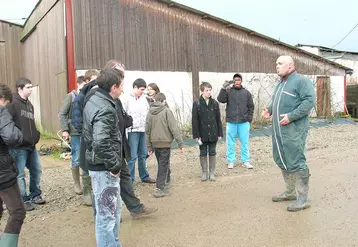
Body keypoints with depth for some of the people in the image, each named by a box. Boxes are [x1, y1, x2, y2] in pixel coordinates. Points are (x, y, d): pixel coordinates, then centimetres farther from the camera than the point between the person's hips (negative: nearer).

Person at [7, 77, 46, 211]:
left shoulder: (29, 104, 15)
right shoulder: (13, 104, -13)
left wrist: (36, 136, 10)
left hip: (31, 145, 9)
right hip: (19, 147, -8)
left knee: (37, 170, 15)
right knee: (20, 175, 2)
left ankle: (35, 195, 30)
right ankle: (24, 200, 14)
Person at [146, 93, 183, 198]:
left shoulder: (150, 112, 6)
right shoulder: (167, 111, -10)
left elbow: (147, 130, 10)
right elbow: (174, 128, -13)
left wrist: (149, 145, 17)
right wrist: (180, 142, -8)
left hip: (155, 143, 6)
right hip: (165, 142, -5)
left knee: (162, 164, 19)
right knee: (163, 165, 0)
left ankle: (166, 183, 31)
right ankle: (160, 188, -1)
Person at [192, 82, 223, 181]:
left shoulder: (215, 103, 1)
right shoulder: (197, 104, -5)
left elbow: (218, 119, 4)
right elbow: (194, 121, -6)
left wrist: (220, 133, 2)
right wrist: (196, 135, -9)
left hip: (213, 134, 2)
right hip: (202, 134, -1)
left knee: (212, 153, 9)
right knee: (203, 154, 8)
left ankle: (212, 173, 20)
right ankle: (204, 173, 20)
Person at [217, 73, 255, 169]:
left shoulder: (246, 93, 9)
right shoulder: (228, 91, 4)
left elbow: (251, 107, 9)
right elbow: (221, 99, -12)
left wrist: (249, 119, 1)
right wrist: (223, 89, -24)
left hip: (244, 122, 1)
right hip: (231, 122, -1)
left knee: (245, 142, 5)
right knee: (230, 142, 5)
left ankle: (245, 161, 14)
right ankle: (231, 161, 15)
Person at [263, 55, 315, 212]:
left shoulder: (301, 81, -8)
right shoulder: (281, 83, 20)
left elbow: (310, 100, -18)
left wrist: (291, 116, -24)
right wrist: (270, 110, 7)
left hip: (293, 130, -9)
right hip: (278, 130, 9)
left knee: (296, 163, -7)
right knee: (281, 161, 15)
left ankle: (303, 199, 3)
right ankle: (290, 192, 29)